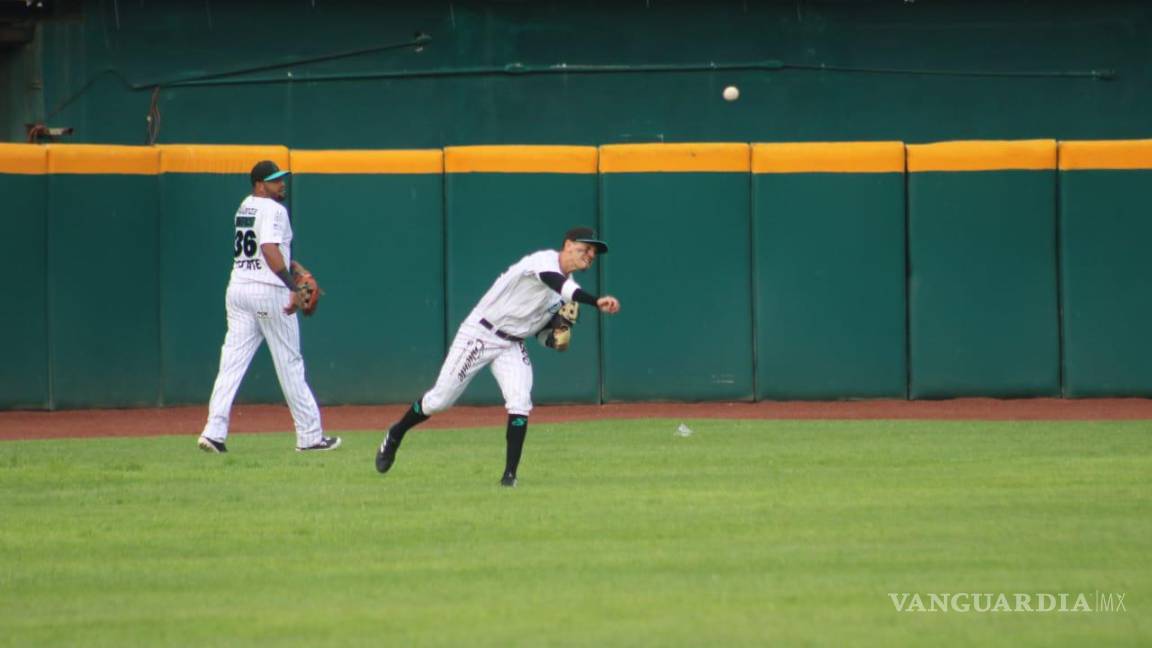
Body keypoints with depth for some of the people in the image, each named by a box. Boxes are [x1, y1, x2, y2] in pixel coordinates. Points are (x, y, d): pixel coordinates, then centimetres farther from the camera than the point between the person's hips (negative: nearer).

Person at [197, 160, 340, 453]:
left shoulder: (245, 207, 16)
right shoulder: (273, 210, -10)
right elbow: (269, 250, -24)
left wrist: (294, 266, 24)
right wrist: (293, 287, -27)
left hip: (238, 289, 7)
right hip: (269, 292, -7)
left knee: (232, 361, 1)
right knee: (289, 363, 1)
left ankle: (214, 430, -10)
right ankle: (309, 436, 6)